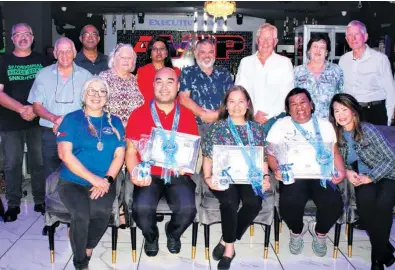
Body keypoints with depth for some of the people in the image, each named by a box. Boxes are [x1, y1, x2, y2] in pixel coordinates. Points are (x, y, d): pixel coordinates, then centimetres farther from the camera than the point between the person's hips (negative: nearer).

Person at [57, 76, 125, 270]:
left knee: (102, 211, -29)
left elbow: (119, 155, 6)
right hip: (73, 181, -1)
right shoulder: (71, 119, 3)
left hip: (104, 182, 2)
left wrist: (106, 180, -11)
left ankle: (87, 251, -2)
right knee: (81, 214, -29)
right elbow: (65, 154, -7)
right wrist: (92, 178, -15)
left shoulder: (114, 122, 12)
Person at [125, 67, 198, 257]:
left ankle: (173, 233, 16)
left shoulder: (187, 115, 5)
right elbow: (131, 151, 3)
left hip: (178, 175, 1)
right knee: (142, 208, -28)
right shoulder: (138, 115, 1)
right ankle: (151, 237, 12)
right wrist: (135, 174, -16)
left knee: (187, 209, -25)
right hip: (149, 175, -1)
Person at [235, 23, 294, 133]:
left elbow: (287, 95, 0)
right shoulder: (245, 62, 13)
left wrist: (269, 115, -10)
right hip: (250, 119, 1)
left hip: (275, 118, -1)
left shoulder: (285, 63, 8)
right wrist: (253, 113, -7)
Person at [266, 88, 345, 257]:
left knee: (334, 204, -27)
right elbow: (270, 153, 6)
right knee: (289, 204, -32)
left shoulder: (325, 125, 18)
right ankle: (297, 230, 8)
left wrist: (341, 171, -2)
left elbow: (335, 152, 17)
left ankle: (320, 231, 11)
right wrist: (276, 169, -14)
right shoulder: (280, 125, 11)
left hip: (322, 175, 2)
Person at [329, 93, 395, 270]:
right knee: (365, 198, -31)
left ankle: (378, 255, -12)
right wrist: (347, 172, -11)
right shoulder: (337, 134, 0)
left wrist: (369, 177, -20)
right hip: (363, 179, 3)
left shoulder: (367, 129, -13)